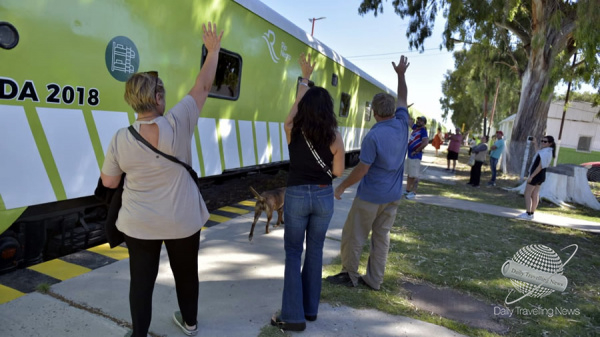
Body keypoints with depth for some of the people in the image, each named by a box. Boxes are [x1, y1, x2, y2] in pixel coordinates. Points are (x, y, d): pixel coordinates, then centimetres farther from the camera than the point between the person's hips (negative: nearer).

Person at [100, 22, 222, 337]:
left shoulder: (120, 139, -13)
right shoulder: (178, 124, -19)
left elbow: (108, 182, -1)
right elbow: (202, 87, -8)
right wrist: (213, 50, 3)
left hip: (139, 225, 0)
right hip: (183, 221, 1)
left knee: (142, 280, 14)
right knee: (186, 272, 21)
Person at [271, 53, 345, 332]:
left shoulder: (292, 129, -8)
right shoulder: (335, 137, -9)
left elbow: (297, 103, 11)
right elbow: (338, 172, -3)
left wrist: (305, 77, 25)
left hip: (296, 195, -1)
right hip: (324, 197, 1)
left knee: (293, 253, 10)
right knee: (315, 251, 16)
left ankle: (293, 316, 10)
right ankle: (310, 308, 28)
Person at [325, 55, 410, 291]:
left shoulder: (374, 136, -22)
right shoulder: (402, 124, -3)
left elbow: (362, 170, -19)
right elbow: (402, 98, 16)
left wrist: (342, 186, -7)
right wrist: (401, 74, 28)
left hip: (371, 196, -7)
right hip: (393, 195, 7)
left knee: (353, 236, 8)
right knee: (382, 238, 12)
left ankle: (350, 275, 21)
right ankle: (374, 279, 20)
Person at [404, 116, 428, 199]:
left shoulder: (423, 130, -13)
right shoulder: (415, 127, 11)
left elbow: (425, 142, -26)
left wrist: (416, 151, -20)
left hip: (415, 156, -9)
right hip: (409, 154, 9)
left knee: (414, 175, -5)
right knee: (409, 174, 17)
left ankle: (414, 193, 0)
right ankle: (408, 190, 27)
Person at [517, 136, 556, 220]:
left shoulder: (546, 153, -21)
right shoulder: (547, 151, 10)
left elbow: (540, 166, -24)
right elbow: (539, 155, 33)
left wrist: (531, 176, -24)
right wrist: (535, 144, 33)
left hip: (536, 175, -10)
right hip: (541, 175, 10)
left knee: (527, 194, -5)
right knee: (535, 195, 12)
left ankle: (528, 214, -7)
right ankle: (531, 213, 17)